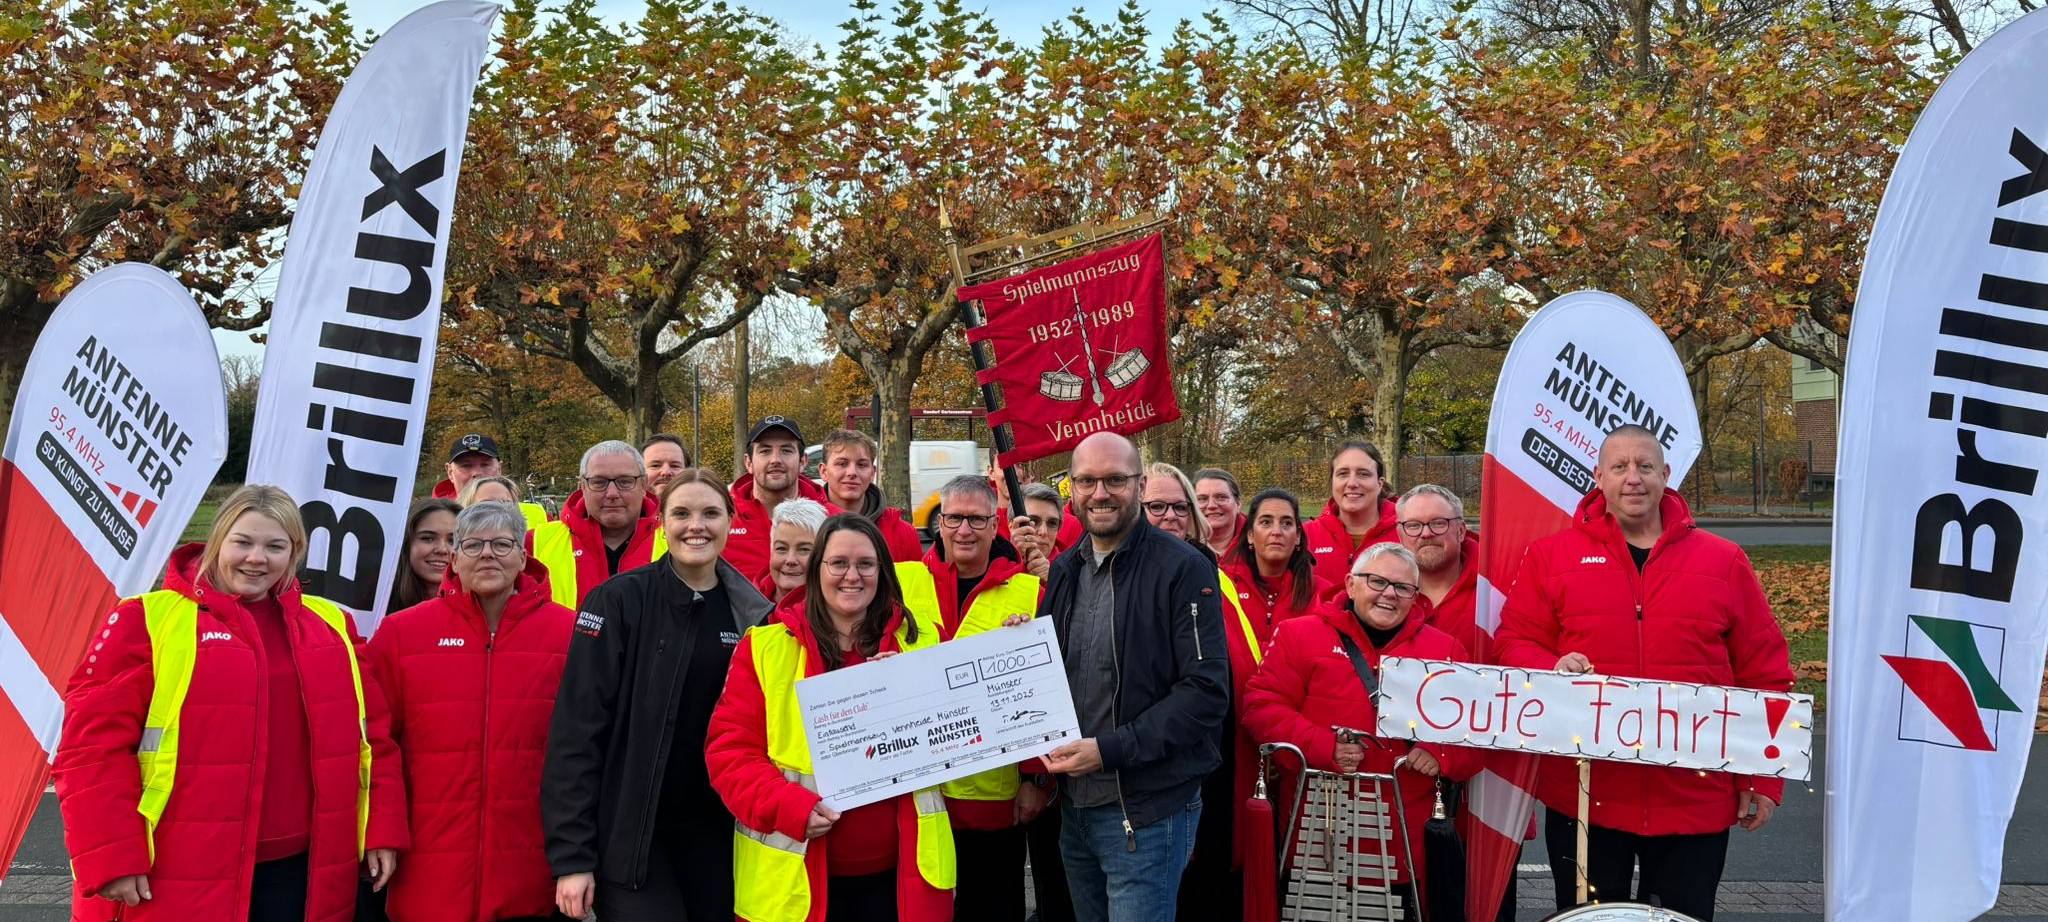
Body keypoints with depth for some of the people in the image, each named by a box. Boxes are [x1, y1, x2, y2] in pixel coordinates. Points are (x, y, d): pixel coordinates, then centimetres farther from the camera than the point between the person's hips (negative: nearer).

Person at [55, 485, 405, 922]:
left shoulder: (330, 624, 11)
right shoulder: (146, 621, -4)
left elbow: (374, 732, 14)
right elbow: (94, 742, -8)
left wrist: (383, 830, 6)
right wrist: (112, 858, -14)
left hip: (298, 873, 4)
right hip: (179, 883, -4)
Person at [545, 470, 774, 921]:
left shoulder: (751, 611, 5)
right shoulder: (618, 602, -8)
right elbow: (577, 728, -11)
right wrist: (572, 854, -15)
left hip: (717, 833, 4)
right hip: (631, 835, -4)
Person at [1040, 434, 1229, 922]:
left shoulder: (1183, 569, -12)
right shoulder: (1065, 570, 10)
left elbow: (1207, 691, -18)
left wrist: (1110, 750, -22)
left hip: (1146, 812, -7)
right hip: (1074, 806, 7)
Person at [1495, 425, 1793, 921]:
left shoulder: (1723, 562, 4)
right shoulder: (1550, 556, 3)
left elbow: (1764, 675, 5)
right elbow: (1513, 642, 3)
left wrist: (1764, 778, 1)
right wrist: (1551, 669, -19)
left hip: (1695, 800, 0)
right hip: (1584, 796, 0)